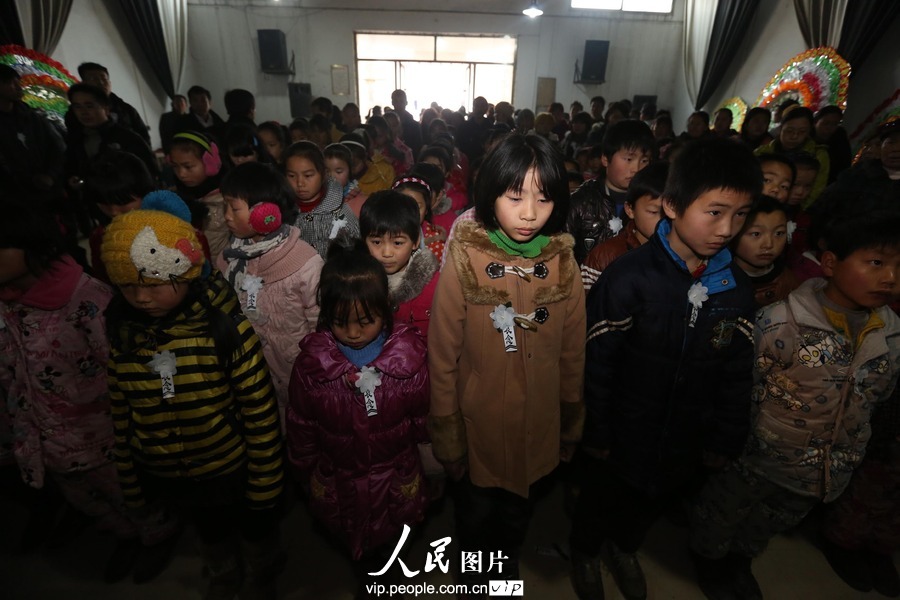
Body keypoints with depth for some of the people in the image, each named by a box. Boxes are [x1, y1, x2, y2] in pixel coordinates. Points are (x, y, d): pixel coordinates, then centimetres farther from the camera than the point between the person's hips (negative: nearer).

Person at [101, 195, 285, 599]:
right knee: (210, 534, 31)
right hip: (165, 475, 4)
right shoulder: (122, 334, -12)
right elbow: (122, 416, 0)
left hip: (232, 469, -3)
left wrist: (263, 482, -11)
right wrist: (130, 482, 8)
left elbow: (260, 414, -18)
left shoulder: (227, 329, -26)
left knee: (256, 531, 24)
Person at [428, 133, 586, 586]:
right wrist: (447, 437, -7)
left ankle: (508, 560, 59)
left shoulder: (563, 264, -10)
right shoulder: (463, 261, -19)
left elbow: (572, 355, -1)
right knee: (475, 515, 23)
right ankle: (473, 565, 56)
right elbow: (442, 358, -13)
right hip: (478, 428, -2)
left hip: (538, 429, 2)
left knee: (519, 513, 27)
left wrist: (571, 427, 7)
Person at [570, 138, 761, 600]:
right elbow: (596, 362, -20)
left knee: (652, 504, 29)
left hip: (686, 442, 5)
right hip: (622, 436, -4)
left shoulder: (737, 289, -7)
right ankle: (585, 553, 54)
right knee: (599, 502, 22)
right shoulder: (629, 277, -24)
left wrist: (725, 440, 5)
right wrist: (595, 434, -13)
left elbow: (736, 373, 2)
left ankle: (622, 547, 60)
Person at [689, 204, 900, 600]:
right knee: (723, 513, 19)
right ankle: (709, 558, 49)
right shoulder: (781, 324, -28)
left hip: (825, 477, 5)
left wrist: (848, 459, 13)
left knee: (772, 524, 28)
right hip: (757, 463, -5)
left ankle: (741, 558, 56)